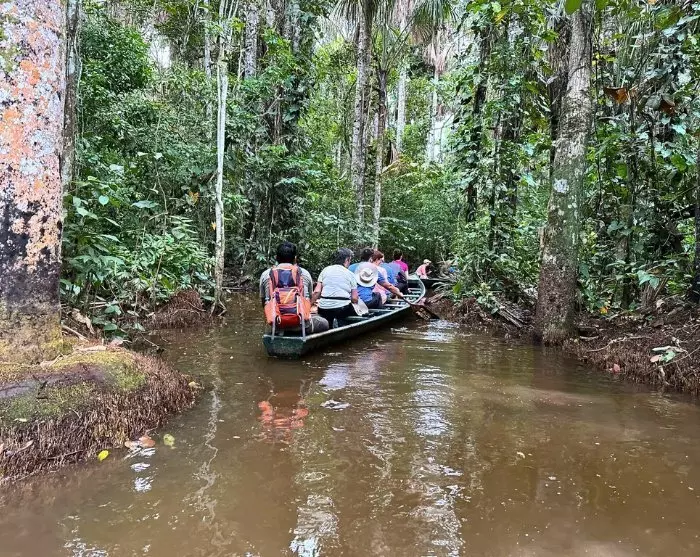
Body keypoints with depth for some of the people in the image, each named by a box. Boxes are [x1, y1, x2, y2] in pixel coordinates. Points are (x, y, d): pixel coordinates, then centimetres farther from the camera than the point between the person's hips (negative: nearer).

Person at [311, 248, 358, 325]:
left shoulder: (325, 270, 10)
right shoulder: (350, 274, 5)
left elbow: (317, 292, 3)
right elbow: (354, 299, 2)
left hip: (324, 309, 3)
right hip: (343, 309, -3)